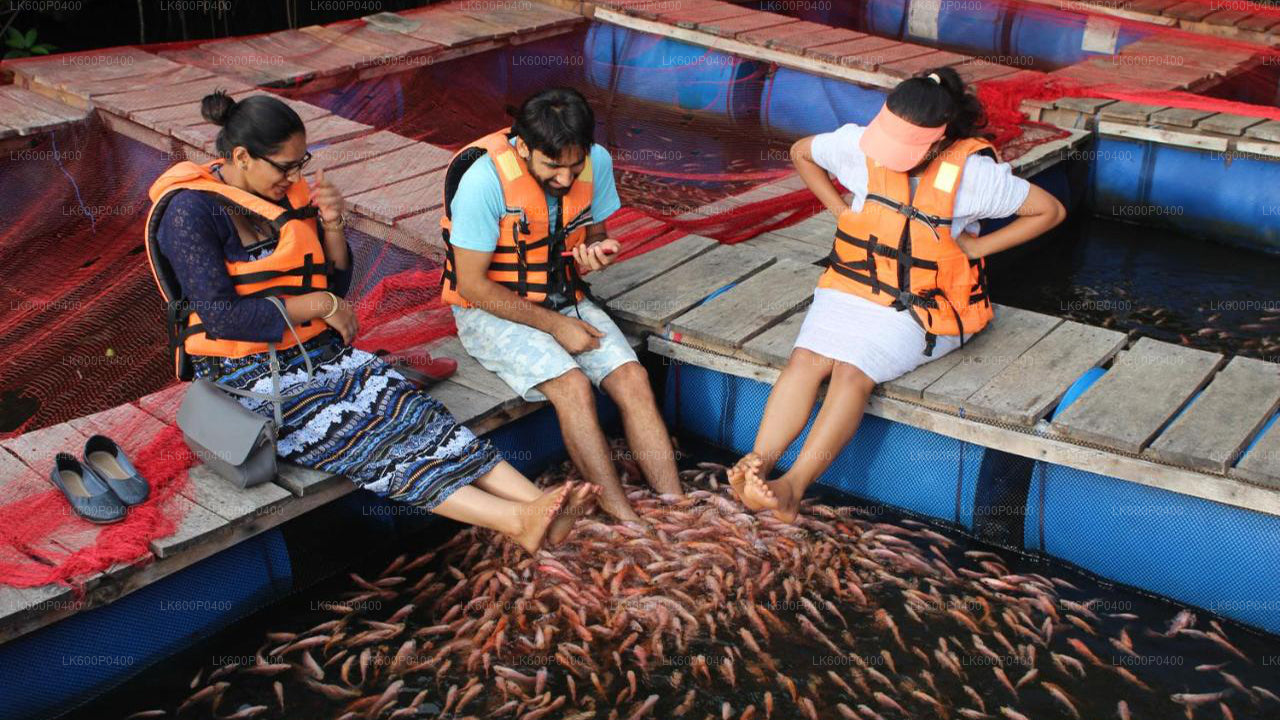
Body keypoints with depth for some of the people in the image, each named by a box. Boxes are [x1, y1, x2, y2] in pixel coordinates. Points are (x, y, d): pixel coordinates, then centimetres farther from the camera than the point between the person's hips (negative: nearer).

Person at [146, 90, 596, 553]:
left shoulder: (288, 194, 9)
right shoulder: (191, 212, -12)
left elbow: (338, 284, 15)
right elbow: (221, 316, -21)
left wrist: (331, 224, -4)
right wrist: (321, 305, -13)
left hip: (317, 351, 6)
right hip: (249, 376, -6)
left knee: (408, 407, -21)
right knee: (364, 439, -27)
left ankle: (535, 499, -37)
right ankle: (519, 521, -41)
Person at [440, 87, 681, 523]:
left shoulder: (596, 162, -8)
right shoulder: (485, 180, -24)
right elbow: (472, 284, -18)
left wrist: (594, 255, -16)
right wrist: (554, 325, -18)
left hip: (565, 299, 5)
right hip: (491, 310, -5)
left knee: (632, 378, -18)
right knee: (573, 386, -28)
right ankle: (628, 523, -21)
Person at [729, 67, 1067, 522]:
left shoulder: (972, 172, -13)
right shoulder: (861, 144, -4)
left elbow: (1050, 211, -3)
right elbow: (802, 152, 16)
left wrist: (977, 247, -7)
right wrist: (840, 210, 7)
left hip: (919, 307, -4)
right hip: (851, 286, 4)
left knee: (854, 370, -27)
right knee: (806, 358, -24)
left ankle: (794, 486, -34)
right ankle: (759, 462, -34)